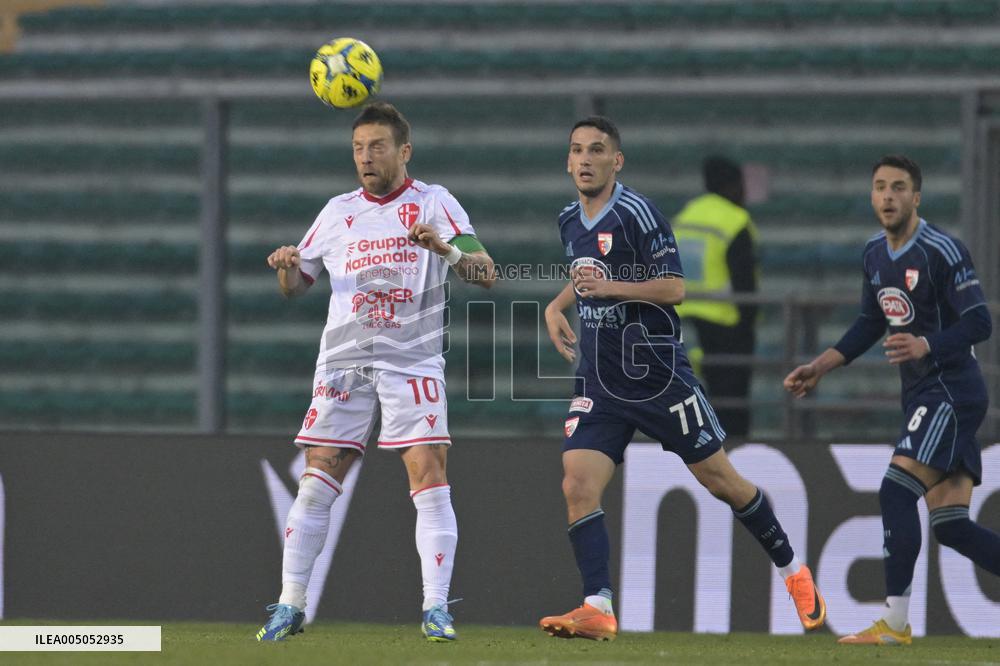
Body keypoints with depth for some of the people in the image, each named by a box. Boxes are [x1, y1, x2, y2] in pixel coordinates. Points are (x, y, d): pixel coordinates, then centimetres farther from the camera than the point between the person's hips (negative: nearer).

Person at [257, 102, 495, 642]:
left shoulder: (434, 203, 3)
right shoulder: (338, 212, 13)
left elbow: (487, 272, -6)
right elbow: (295, 286, 21)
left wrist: (445, 249, -25)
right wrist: (287, 267, -3)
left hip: (413, 360, -3)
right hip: (343, 362, 3)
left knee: (429, 476, -12)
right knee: (316, 482, -3)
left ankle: (436, 608, -8)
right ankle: (290, 605, 3)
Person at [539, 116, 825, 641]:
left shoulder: (636, 213, -13)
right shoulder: (570, 221, 10)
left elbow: (673, 287, -18)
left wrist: (611, 287, -28)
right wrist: (556, 306, 14)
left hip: (659, 377, -6)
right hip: (598, 384, 6)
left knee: (720, 480, 5)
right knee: (577, 488, -13)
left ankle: (792, 570, 25)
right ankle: (597, 610, -15)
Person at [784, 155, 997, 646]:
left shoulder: (942, 252, -15)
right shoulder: (874, 255, 10)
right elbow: (871, 324, 24)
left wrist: (927, 345, -35)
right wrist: (820, 367, 19)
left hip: (951, 392, -8)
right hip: (921, 396, 9)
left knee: (897, 491, -17)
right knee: (951, 526, 4)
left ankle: (894, 625, -14)